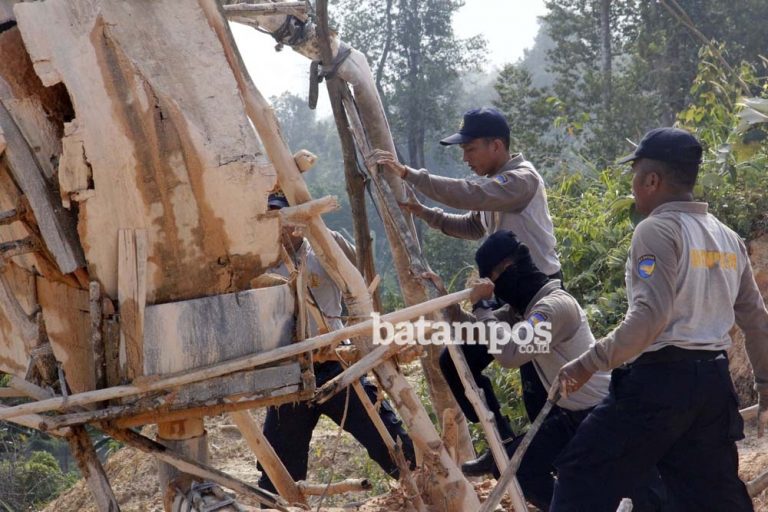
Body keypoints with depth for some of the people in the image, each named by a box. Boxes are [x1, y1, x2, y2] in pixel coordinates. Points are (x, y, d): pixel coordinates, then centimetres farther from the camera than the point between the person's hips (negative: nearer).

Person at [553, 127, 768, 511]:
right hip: (712, 381, 8)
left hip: (659, 379, -8)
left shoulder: (657, 230, -11)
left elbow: (649, 317, -21)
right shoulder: (728, 238, 13)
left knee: (584, 477, 1)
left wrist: (588, 364, -16)